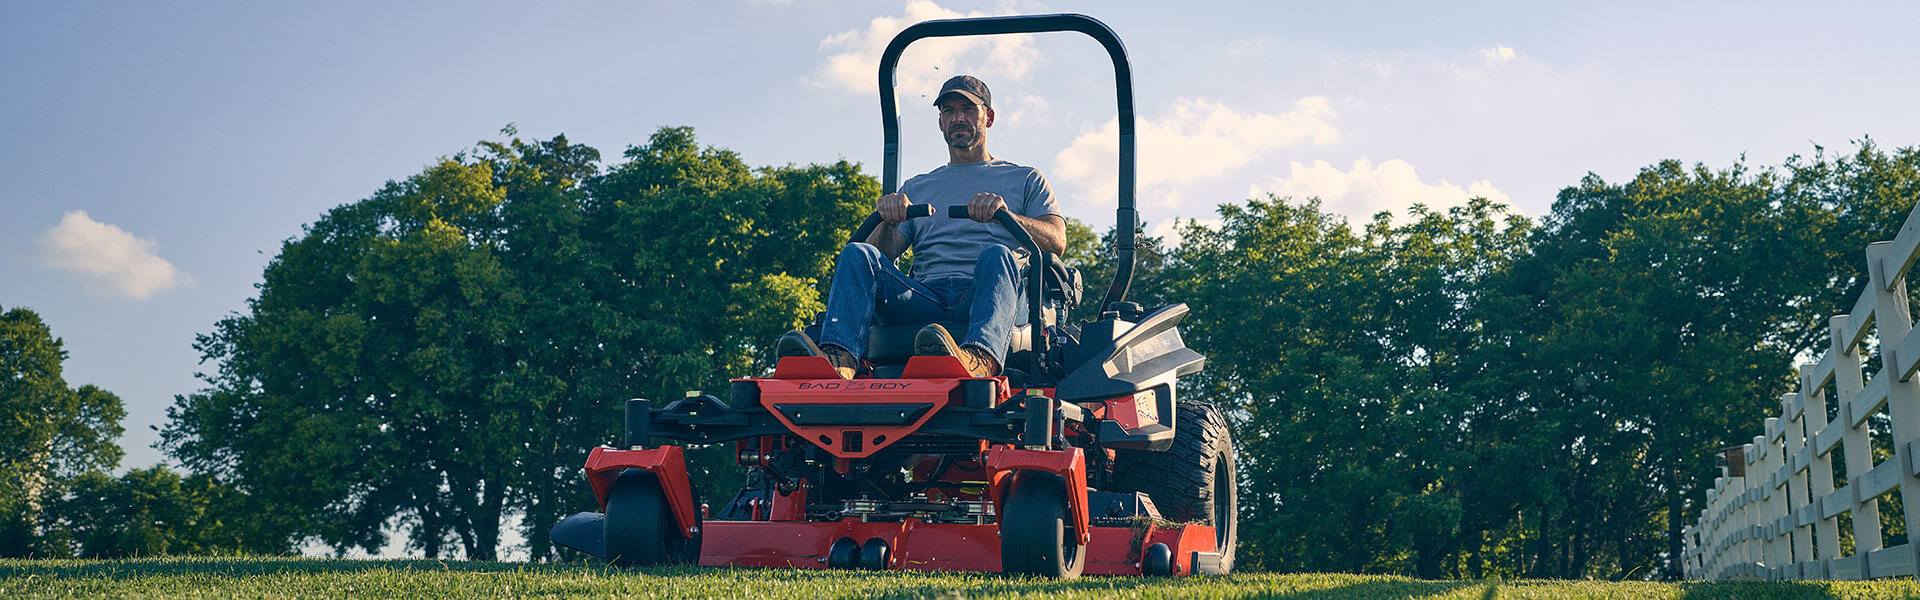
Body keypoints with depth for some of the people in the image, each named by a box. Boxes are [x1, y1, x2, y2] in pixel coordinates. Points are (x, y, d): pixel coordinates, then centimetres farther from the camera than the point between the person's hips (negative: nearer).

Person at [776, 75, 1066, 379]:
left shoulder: (1025, 179, 25)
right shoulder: (916, 188, 32)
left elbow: (1056, 242, 6)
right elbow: (884, 251, 18)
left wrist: (1005, 214, -12)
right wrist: (888, 223, -5)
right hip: (926, 297, 2)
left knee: (997, 254, -36)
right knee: (857, 254, -22)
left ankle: (980, 361, -67)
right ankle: (839, 361, -51)